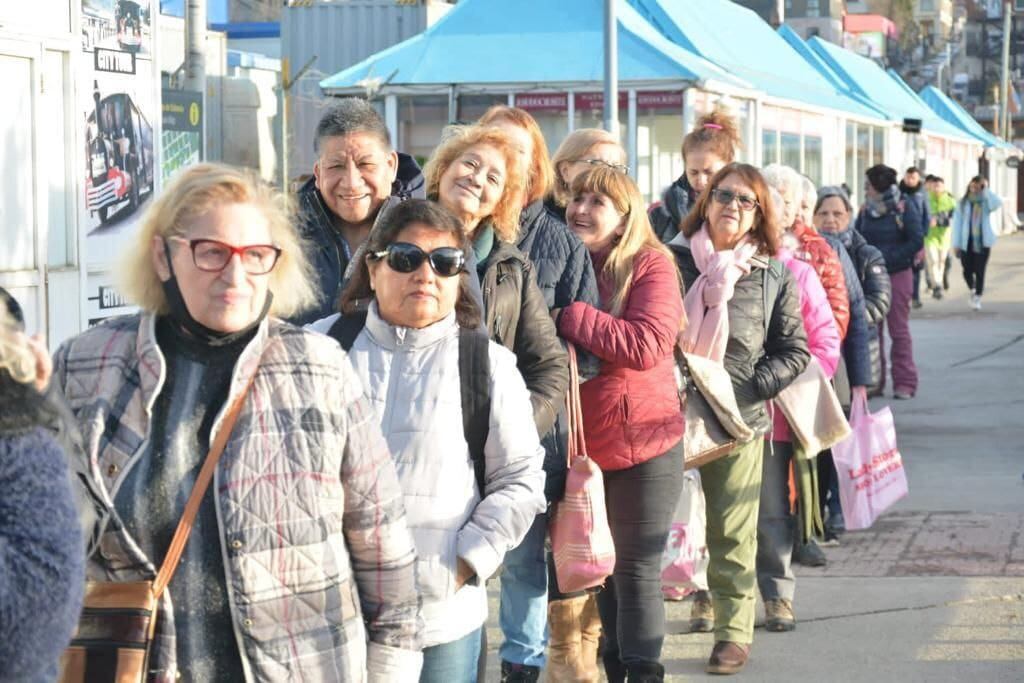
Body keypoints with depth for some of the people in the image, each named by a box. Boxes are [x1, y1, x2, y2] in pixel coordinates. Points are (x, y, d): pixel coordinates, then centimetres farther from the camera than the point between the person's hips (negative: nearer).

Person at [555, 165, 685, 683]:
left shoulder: (650, 265, -9)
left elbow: (645, 346, -24)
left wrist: (568, 315, -21)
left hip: (643, 447, -5)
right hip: (582, 446, 5)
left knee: (636, 570, 1)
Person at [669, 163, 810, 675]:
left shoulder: (773, 276, 5)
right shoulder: (673, 260, 2)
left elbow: (794, 351, 6)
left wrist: (752, 388, -6)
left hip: (738, 419, 0)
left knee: (731, 532, 5)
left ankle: (734, 632, 14)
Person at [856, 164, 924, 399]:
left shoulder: (904, 208, -5)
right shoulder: (865, 210, 8)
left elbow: (917, 241, -10)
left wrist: (887, 259, -15)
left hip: (897, 275, -4)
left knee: (898, 329, -2)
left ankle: (904, 383, 3)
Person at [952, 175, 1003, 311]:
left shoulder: (986, 203, 2)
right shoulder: (962, 203, 2)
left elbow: (998, 203, -22)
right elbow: (957, 223, 0)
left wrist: (986, 190, -15)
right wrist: (956, 244, -4)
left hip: (983, 242, 0)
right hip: (966, 242, 1)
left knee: (980, 272, -5)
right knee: (967, 271, 3)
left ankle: (977, 298, 4)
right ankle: (972, 290, 32)